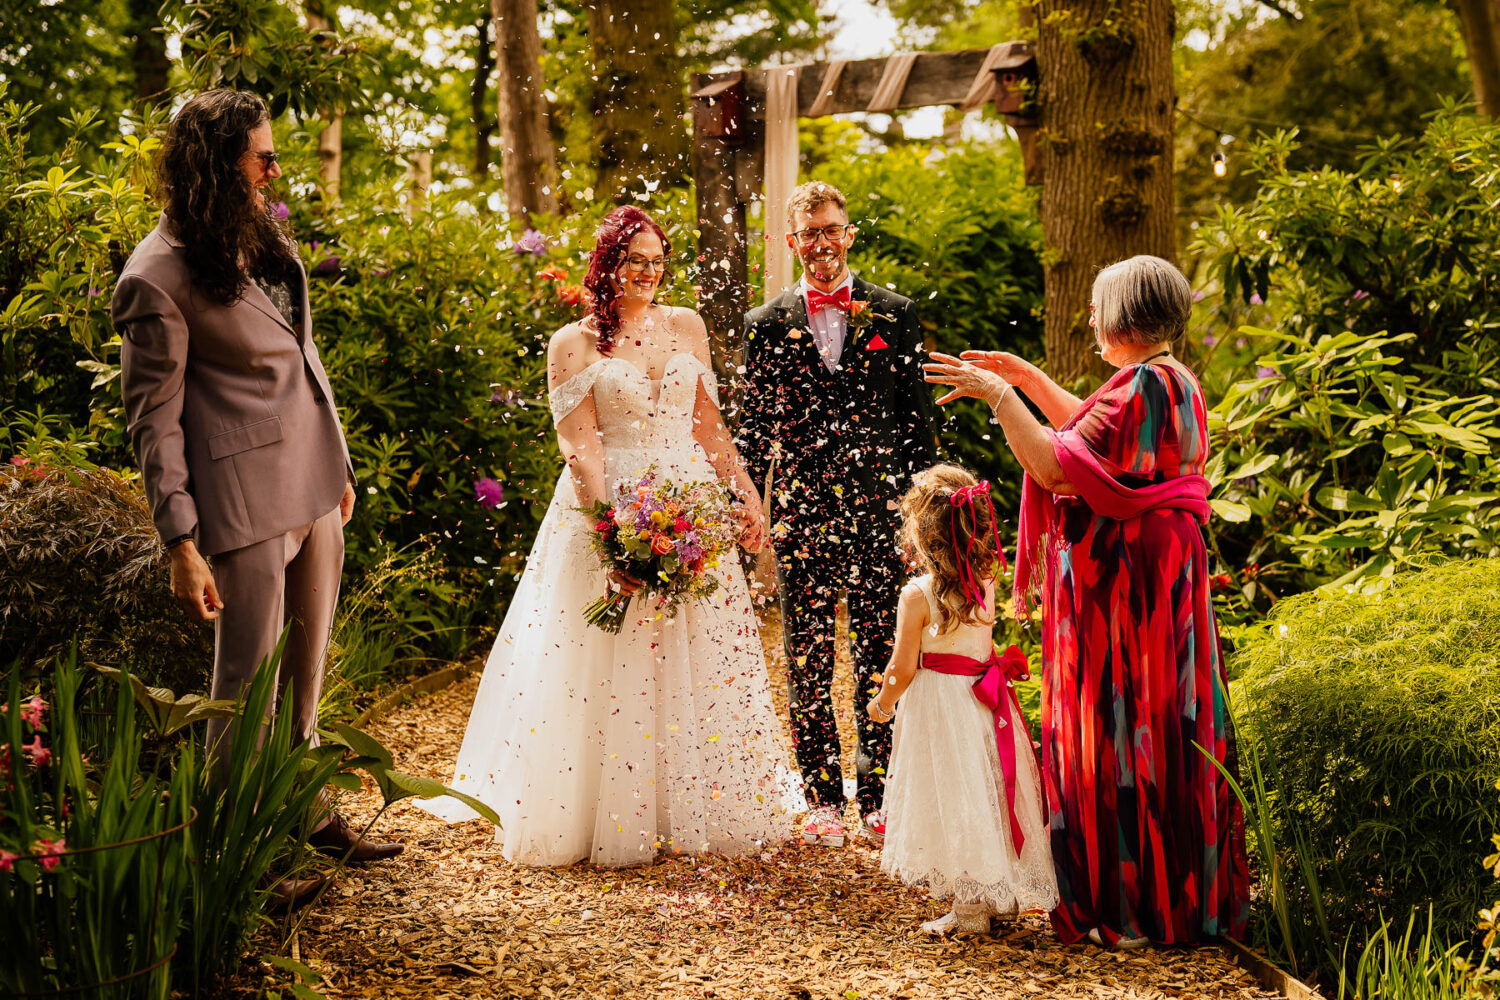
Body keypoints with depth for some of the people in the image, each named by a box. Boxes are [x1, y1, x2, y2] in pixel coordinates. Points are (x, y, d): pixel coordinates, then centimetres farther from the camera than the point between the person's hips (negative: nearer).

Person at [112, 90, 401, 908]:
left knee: (306, 666, 19)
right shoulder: (158, 278, -16)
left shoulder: (264, 237, 8)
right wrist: (182, 545, -18)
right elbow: (153, 418, -15)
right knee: (251, 681, 3)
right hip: (247, 500, -8)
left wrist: (339, 464, 19)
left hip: (314, 485, 8)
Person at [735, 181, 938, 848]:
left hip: (877, 506, 0)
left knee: (879, 656, 3)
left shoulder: (894, 314, 6)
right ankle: (822, 799, 15)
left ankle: (878, 796, 13)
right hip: (801, 510, 1)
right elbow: (752, 428, 9)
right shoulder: (768, 324, 7)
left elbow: (916, 415, 7)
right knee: (808, 662, 5)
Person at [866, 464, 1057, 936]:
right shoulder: (986, 584, -2)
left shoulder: (918, 595, -18)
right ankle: (998, 896, 24)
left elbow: (903, 670, -13)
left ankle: (970, 908, 8)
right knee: (983, 795, 15)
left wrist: (881, 705, 4)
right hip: (982, 700, 6)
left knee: (952, 803, 3)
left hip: (937, 704, -6)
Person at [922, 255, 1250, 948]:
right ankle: (1180, 898, 26)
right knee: (1153, 731, 16)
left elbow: (1057, 466, -24)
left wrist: (997, 396, -16)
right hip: (1155, 573, 10)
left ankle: (1145, 914, 9)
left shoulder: (1145, 386, -20)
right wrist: (1029, 379, 25)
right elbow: (1100, 434, 27)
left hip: (1123, 585, -10)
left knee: (1126, 736, -1)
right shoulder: (1169, 380, 12)